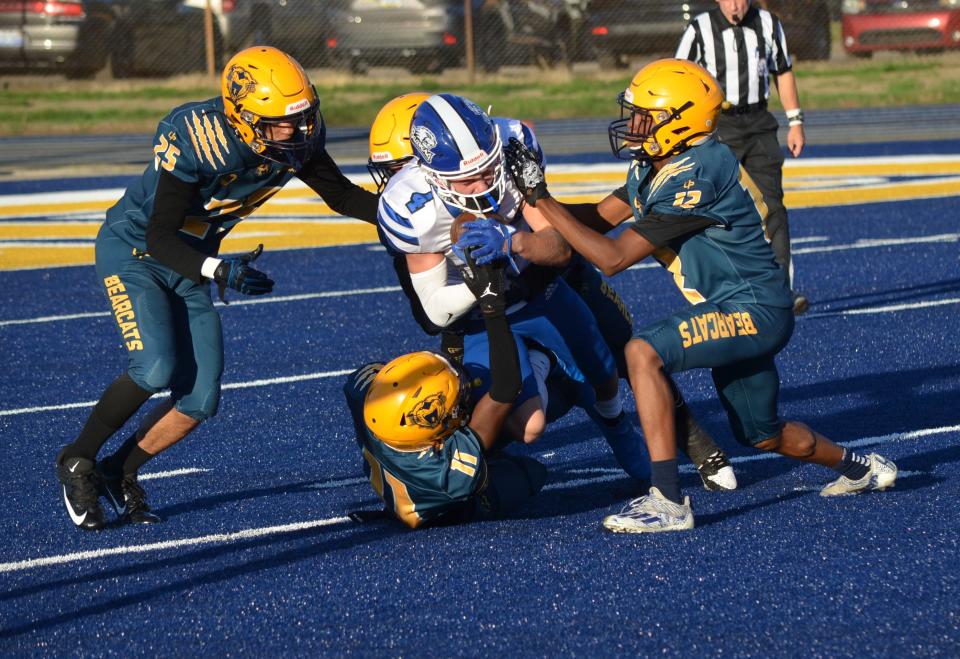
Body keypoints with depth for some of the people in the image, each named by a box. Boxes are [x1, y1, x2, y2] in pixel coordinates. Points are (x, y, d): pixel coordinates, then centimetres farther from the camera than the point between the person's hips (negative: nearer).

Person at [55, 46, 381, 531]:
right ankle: (77, 463, -4)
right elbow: (159, 238, -31)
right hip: (133, 251, -6)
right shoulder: (194, 140, -34)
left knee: (200, 400, -3)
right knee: (156, 369, -25)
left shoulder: (297, 139, -16)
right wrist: (219, 271, -45)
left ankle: (119, 473, 19)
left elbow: (343, 196, 1)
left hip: (188, 265, 6)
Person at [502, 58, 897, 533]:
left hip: (755, 311, -10)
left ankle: (667, 501, -28)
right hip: (737, 314, 10)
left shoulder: (695, 175, -25)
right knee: (762, 436, 25)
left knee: (644, 353, -27)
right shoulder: (651, 167, 3)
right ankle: (859, 467, 51)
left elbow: (614, 258, -25)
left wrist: (540, 197, -26)